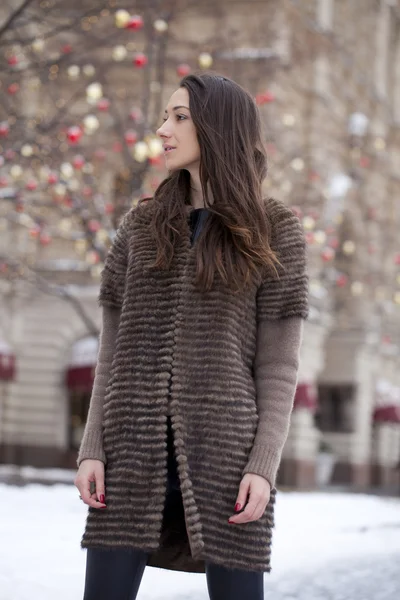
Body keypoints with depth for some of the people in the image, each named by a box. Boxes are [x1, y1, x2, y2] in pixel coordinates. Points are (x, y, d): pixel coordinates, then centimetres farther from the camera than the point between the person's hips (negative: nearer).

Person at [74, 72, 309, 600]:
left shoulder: (274, 231, 3)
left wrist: (264, 466, -11)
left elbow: (278, 363, -1)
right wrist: (92, 450, 1)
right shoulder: (142, 226, 12)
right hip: (136, 449, 3)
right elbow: (114, 350, 10)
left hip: (225, 447, -3)